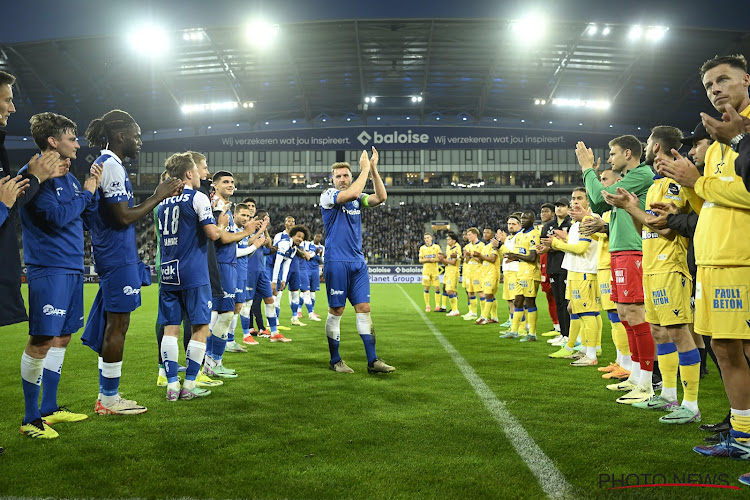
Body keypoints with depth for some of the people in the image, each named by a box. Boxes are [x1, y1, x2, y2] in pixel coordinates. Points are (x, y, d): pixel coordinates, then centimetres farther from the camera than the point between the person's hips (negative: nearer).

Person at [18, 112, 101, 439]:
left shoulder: (69, 178, 15)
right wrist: (86, 192, -8)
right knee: (41, 342, -6)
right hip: (48, 269, -9)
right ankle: (31, 419, 5)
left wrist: (93, 190, 2)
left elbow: (89, 218, 16)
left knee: (61, 338, 14)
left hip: (72, 268, 9)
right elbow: (57, 217, -20)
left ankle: (49, 408, 25)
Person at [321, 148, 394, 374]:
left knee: (364, 308, 2)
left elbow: (381, 197, -3)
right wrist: (364, 169, -14)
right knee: (336, 311, 1)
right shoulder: (328, 196, -4)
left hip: (357, 262, 5)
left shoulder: (357, 199, 12)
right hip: (336, 262, -5)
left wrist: (373, 169, -9)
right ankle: (335, 360, 14)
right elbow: (351, 193, -23)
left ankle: (372, 361, 5)